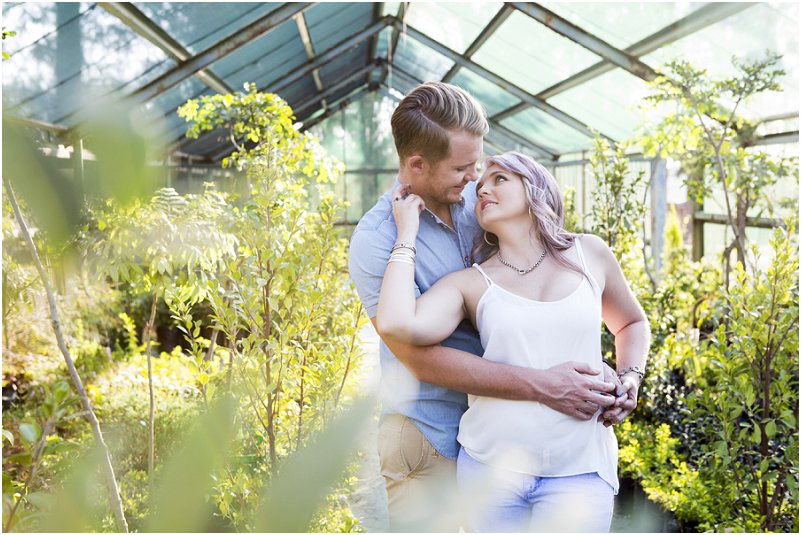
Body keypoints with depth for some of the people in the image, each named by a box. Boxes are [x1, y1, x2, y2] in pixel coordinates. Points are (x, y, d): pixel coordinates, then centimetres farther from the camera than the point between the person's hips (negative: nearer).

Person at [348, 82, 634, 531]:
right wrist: (540, 385, -23)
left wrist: (598, 375, -8)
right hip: (430, 433, -5)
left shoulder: (477, 200, -1)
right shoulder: (376, 242, -17)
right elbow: (423, 359, -19)